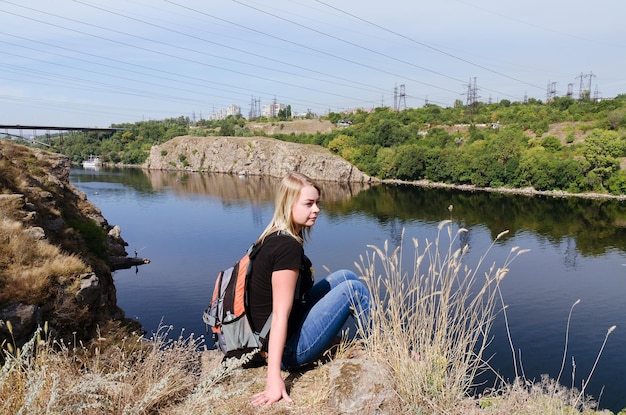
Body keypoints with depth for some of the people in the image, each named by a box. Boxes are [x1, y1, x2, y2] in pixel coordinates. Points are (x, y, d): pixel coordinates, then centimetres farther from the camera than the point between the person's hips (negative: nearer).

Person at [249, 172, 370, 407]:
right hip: (289, 347, -9)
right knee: (352, 289, -3)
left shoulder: (275, 237, 3)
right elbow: (280, 314, -28)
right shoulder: (288, 247, -24)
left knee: (345, 276, 11)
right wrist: (274, 379, -28)